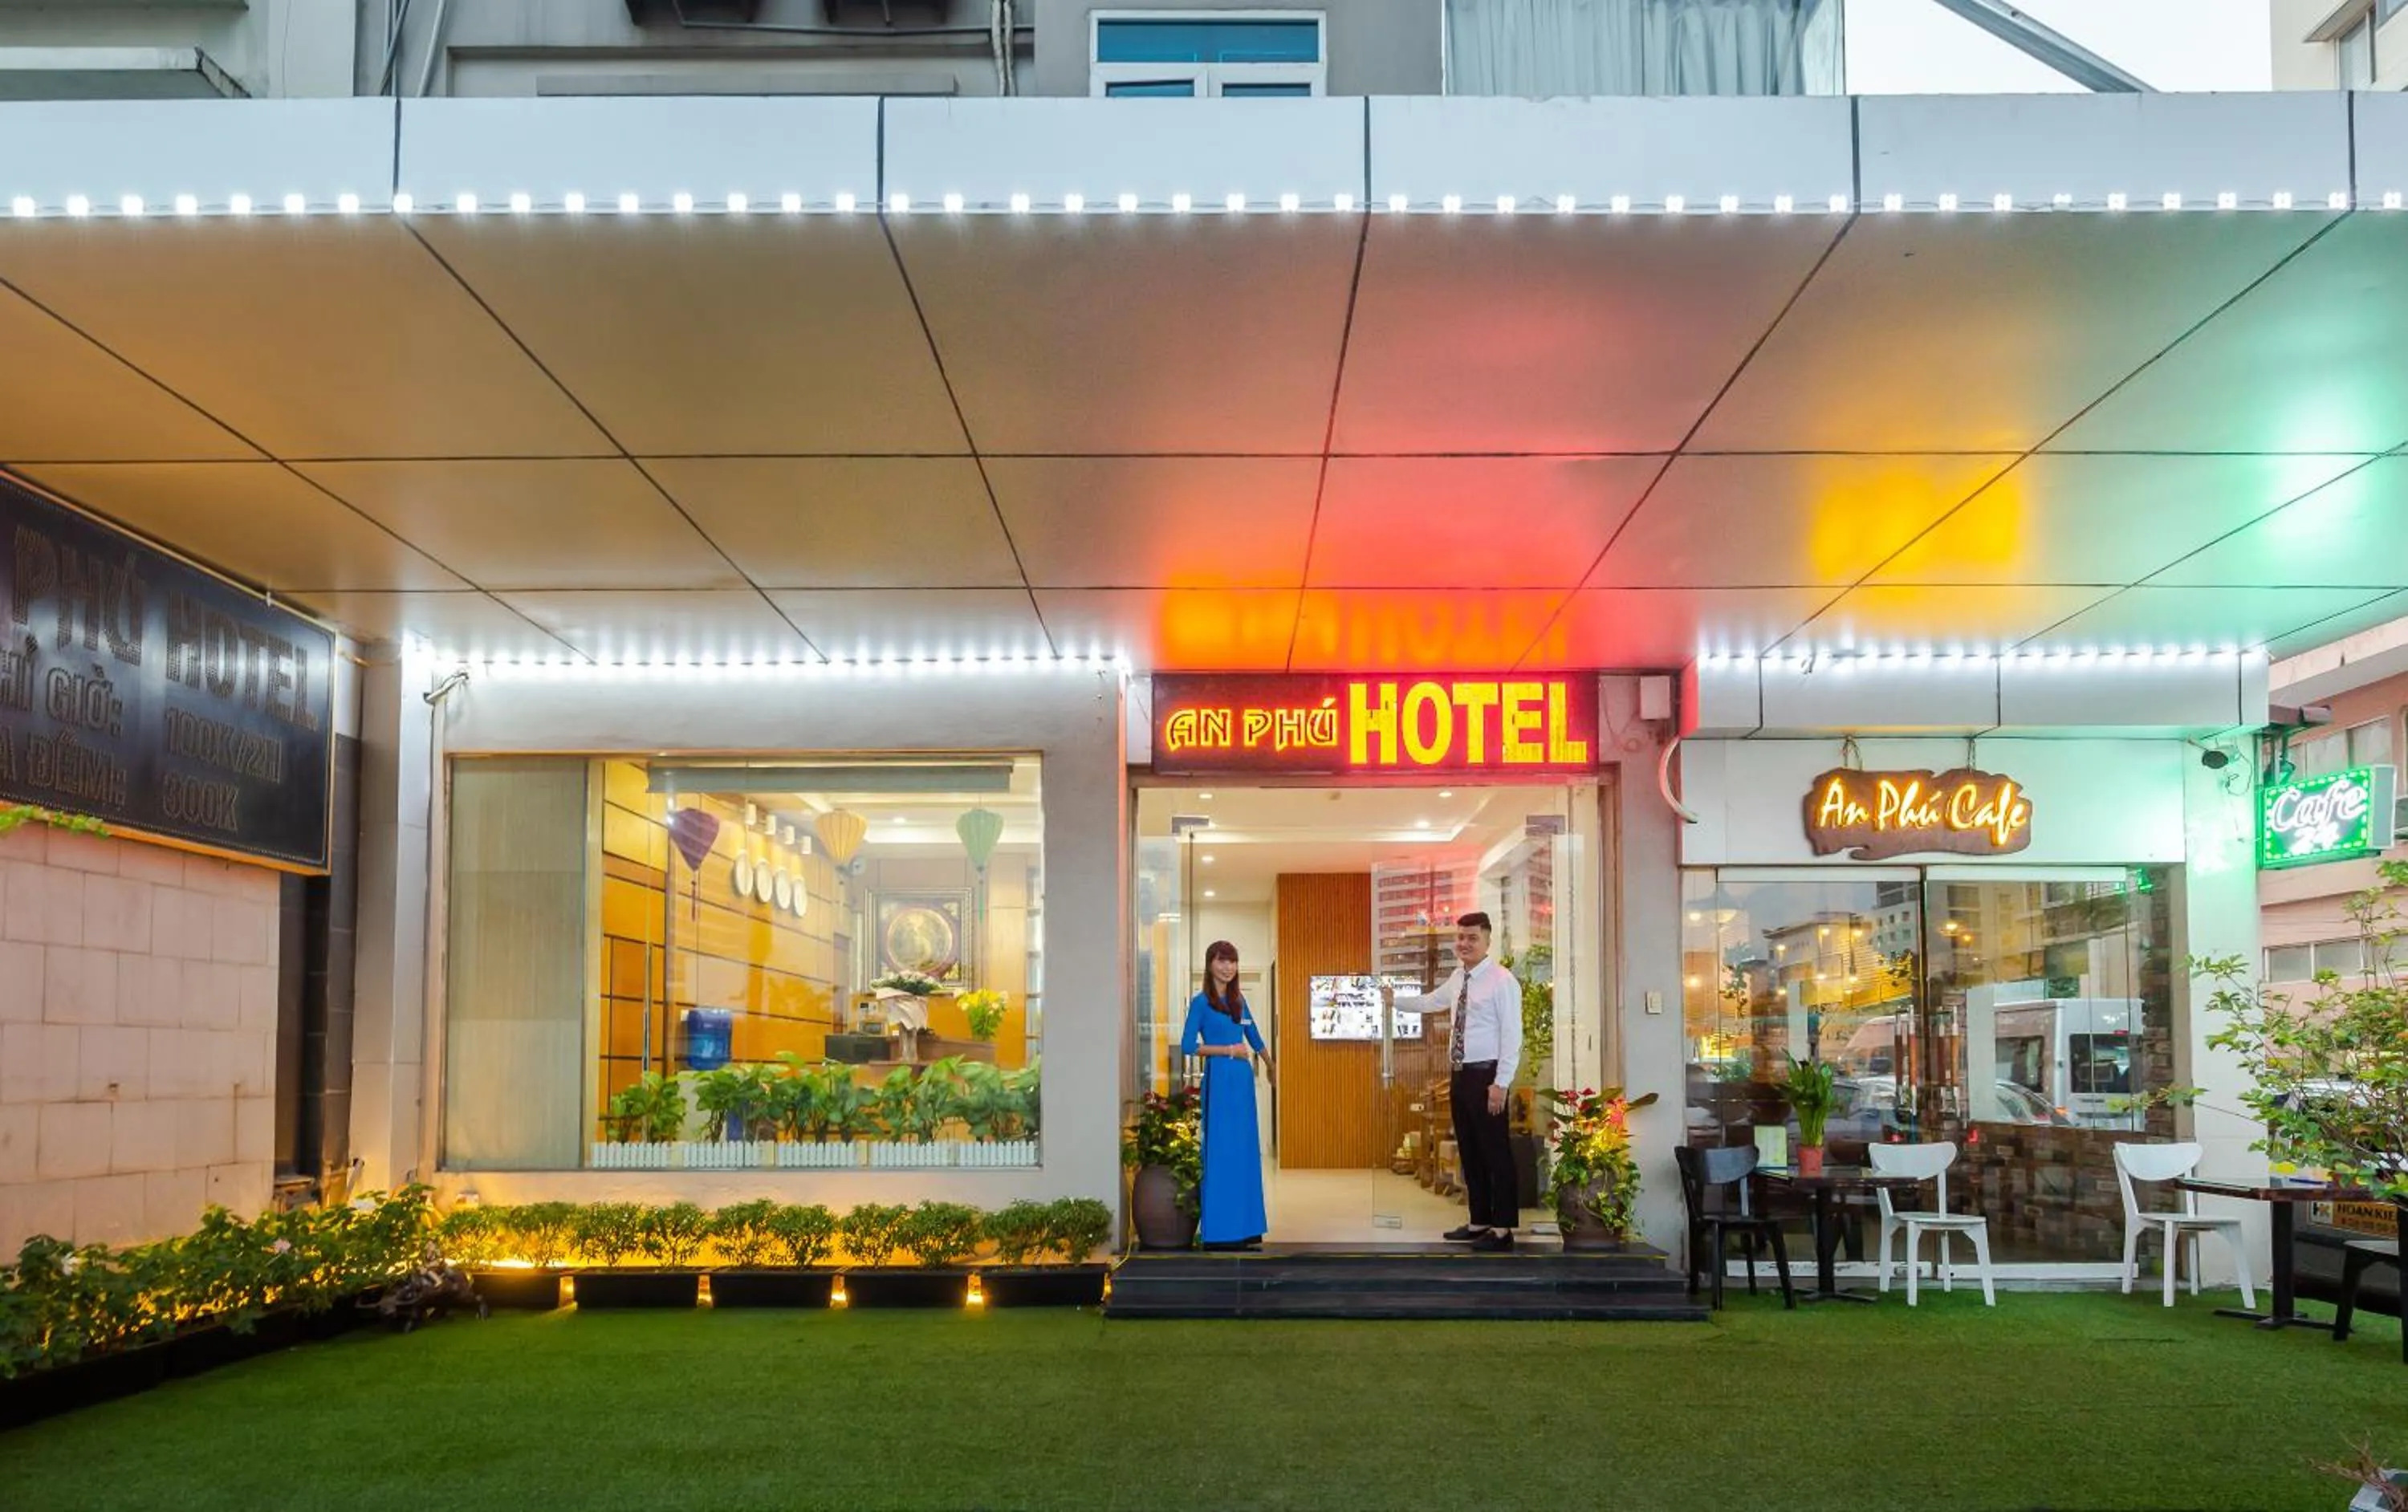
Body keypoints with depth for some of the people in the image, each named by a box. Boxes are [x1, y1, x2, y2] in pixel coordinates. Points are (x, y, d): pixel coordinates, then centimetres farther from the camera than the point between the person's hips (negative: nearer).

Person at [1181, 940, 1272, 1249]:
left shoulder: (1239, 1000, 13)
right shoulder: (1202, 1002, -5)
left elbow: (1254, 1037, 26)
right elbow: (1188, 1045, -11)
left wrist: (1270, 1066, 37)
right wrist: (1229, 1050, -12)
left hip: (1243, 1078, 7)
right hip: (1219, 1080, -6)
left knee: (1246, 1150, 8)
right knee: (1221, 1151, -5)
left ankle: (1245, 1225, 15)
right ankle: (1219, 1230, 0)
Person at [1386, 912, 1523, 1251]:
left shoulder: (1501, 981, -13)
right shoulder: (1458, 979, 12)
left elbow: (1512, 1036, -16)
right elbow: (1431, 1002, 32)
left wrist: (1500, 1084, -19)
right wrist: (1396, 1001, 31)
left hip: (1486, 1076, -8)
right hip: (1460, 1075, 8)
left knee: (1496, 1153, -3)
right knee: (1468, 1151, 14)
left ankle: (1502, 1229, 4)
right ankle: (1480, 1222, 24)